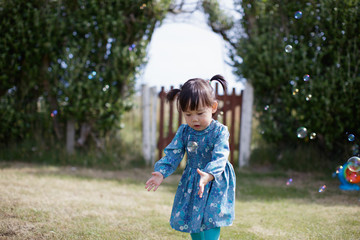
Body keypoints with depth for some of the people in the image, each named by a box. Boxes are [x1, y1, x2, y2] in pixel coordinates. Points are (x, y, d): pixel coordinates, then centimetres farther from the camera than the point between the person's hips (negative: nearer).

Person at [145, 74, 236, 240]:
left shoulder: (219, 131, -16)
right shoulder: (184, 131, -2)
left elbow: (219, 157, -28)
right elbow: (172, 155, -5)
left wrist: (208, 175, -47)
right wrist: (161, 172, -24)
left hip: (215, 183, -5)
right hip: (191, 184, 5)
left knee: (211, 220, -15)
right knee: (192, 220, 11)